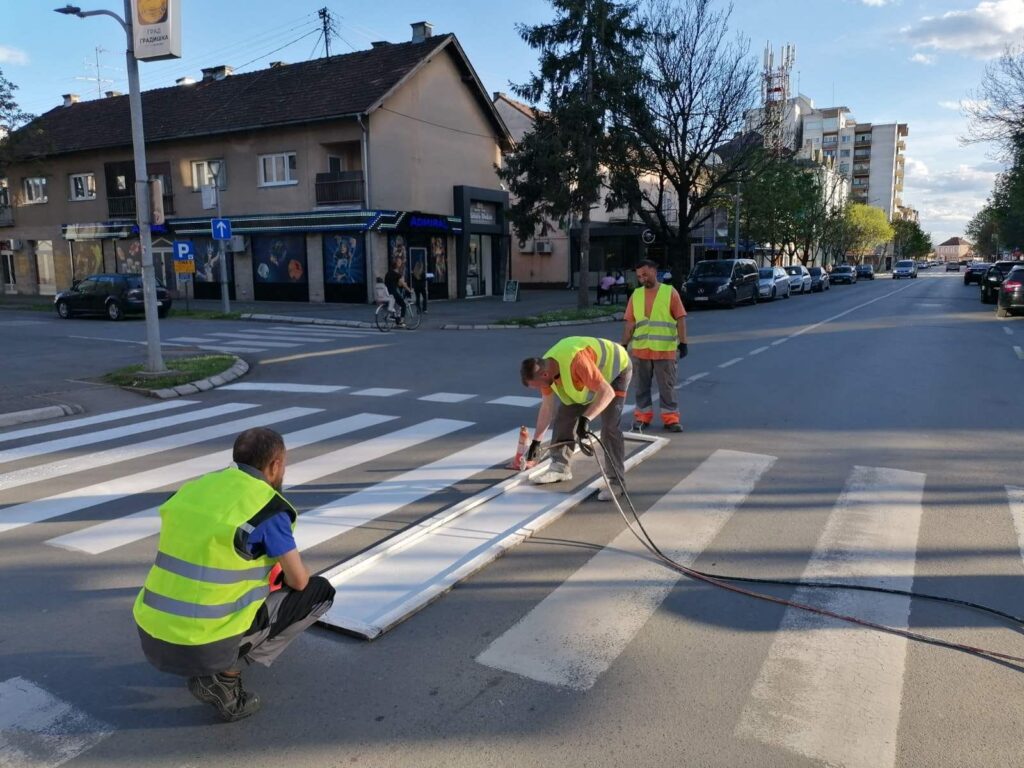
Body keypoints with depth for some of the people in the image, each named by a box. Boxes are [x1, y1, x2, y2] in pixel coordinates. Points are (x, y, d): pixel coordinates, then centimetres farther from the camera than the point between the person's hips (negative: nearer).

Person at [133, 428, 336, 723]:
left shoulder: (195, 488, 10)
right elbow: (299, 580, -3)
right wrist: (284, 573, 23)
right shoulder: (269, 508, -12)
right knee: (319, 591, 7)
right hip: (206, 646, -8)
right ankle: (225, 673, -1)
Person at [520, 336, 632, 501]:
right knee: (565, 413, 2)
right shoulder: (544, 368, -15)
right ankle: (560, 466, 15)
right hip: (590, 377, 8)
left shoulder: (576, 361, -42)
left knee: (610, 426, -17)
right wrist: (536, 440, 2)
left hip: (617, 369, -7)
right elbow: (547, 407, -2)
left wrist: (586, 418, -51)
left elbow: (607, 392, -41)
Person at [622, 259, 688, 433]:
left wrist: (683, 343, -8)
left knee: (667, 386, 4)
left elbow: (680, 319, -3)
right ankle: (642, 416, 20)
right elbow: (630, 323, 8)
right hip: (640, 349, 3)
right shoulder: (636, 295, 7)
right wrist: (624, 345, 5)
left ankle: (670, 418, 12)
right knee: (642, 386, 9)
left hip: (665, 349, -3)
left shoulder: (670, 292, -2)